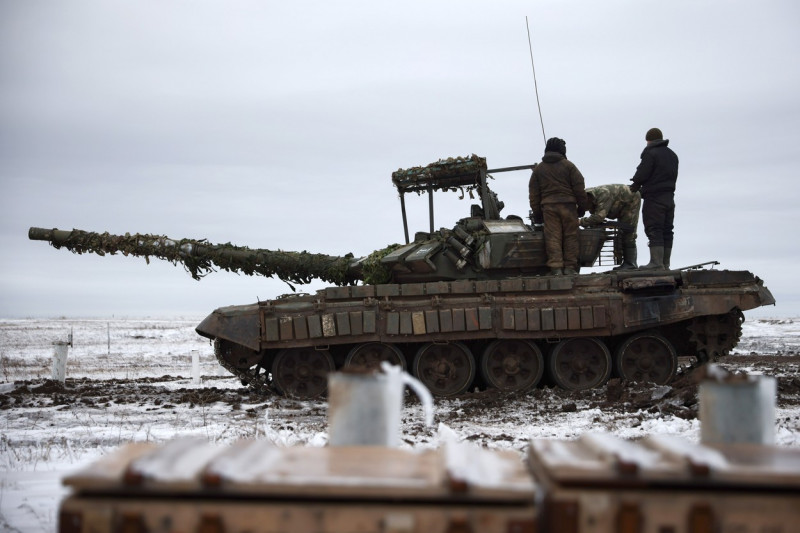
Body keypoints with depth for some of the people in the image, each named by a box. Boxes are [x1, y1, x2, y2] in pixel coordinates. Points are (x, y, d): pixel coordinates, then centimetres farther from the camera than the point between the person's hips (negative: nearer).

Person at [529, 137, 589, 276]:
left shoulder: (538, 169, 12)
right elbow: (579, 189, 2)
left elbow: (533, 193, 11)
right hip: (568, 205, -2)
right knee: (570, 236, 3)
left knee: (552, 237, -1)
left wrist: (537, 213, 15)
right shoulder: (569, 165, 4)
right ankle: (570, 267, 2)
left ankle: (556, 267, -7)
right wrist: (582, 207, 10)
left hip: (548, 206, 2)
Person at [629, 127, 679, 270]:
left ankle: (656, 262, -13)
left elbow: (641, 175, -14)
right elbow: (673, 176, 18)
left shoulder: (650, 153, -10)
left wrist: (634, 187, 6)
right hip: (669, 197, 8)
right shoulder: (672, 154, 17)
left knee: (654, 230, -8)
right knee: (666, 230, 10)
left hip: (654, 199, -8)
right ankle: (665, 263, 12)